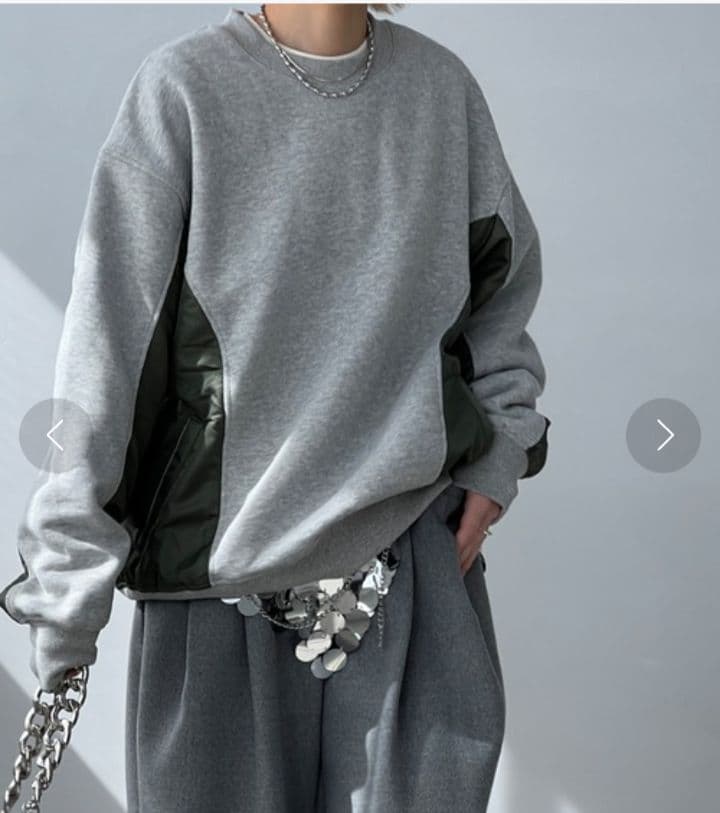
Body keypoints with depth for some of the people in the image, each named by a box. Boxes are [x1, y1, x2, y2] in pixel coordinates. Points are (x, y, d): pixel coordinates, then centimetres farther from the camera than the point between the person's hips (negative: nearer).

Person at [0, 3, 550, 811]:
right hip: (227, 558, -3)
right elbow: (108, 343, -9)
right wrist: (66, 586, -10)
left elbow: (503, 283, 16)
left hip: (414, 546, 3)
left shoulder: (443, 85, 4)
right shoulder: (185, 85, -7)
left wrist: (499, 448, 3)